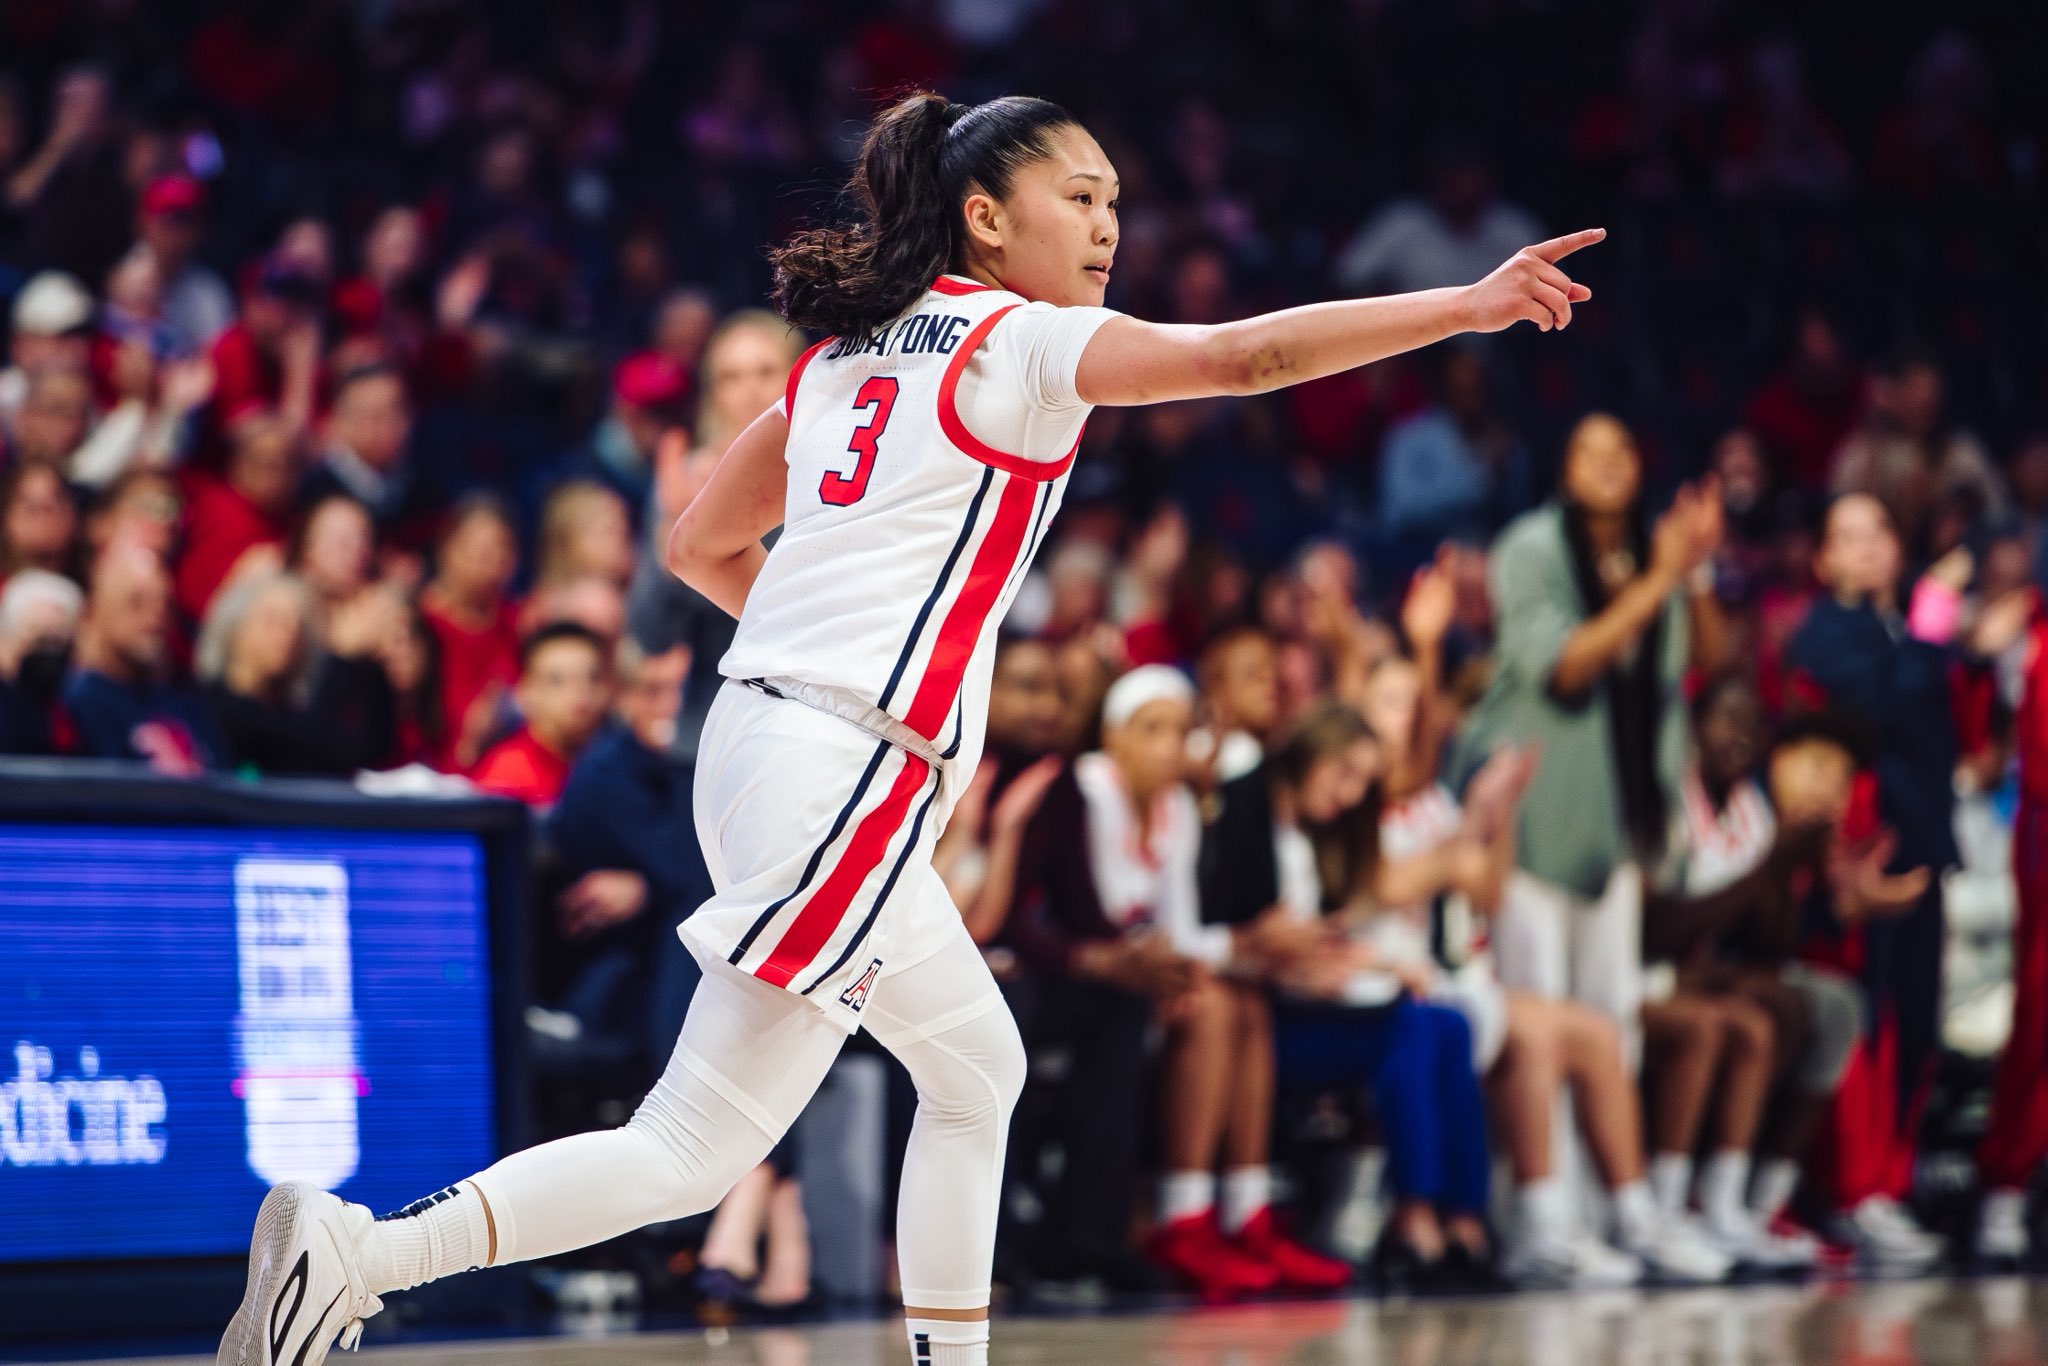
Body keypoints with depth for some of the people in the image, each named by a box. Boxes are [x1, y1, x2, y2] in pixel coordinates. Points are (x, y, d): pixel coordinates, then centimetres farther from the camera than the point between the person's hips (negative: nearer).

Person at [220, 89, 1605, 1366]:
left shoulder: (847, 353, 18)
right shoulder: (1019, 342, -4)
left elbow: (699, 544, 22)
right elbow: (1245, 356, -16)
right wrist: (1466, 306, -17)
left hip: (769, 728, 10)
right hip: (852, 779, -10)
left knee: (977, 1072, 17)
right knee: (696, 1151, -5)